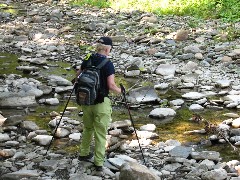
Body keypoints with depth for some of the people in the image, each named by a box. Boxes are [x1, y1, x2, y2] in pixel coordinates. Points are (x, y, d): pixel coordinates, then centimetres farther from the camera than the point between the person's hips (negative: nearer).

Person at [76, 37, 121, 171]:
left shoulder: (87, 60, 1)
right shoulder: (108, 64, -16)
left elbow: (78, 76, 10)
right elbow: (111, 85, -18)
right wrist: (120, 90, 1)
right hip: (101, 101, -5)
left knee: (88, 128, 24)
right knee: (101, 133, 3)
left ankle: (84, 154, 35)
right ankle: (99, 162, 6)